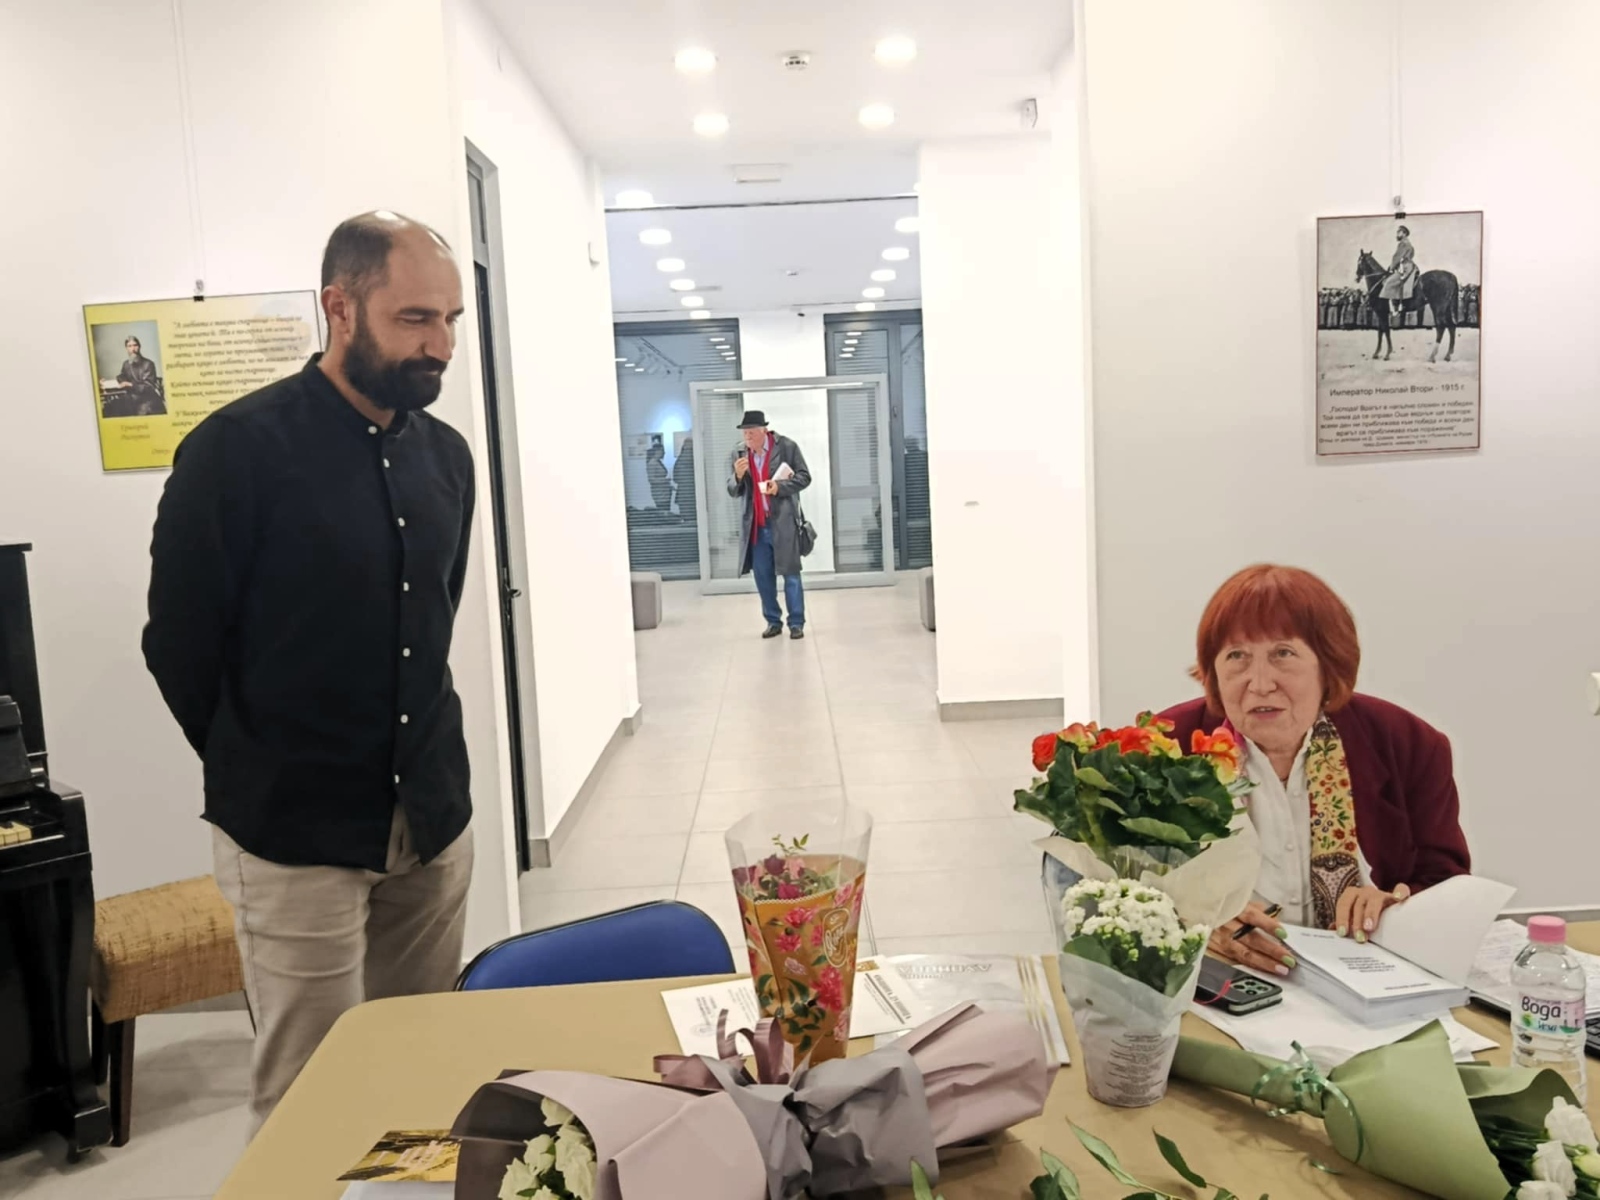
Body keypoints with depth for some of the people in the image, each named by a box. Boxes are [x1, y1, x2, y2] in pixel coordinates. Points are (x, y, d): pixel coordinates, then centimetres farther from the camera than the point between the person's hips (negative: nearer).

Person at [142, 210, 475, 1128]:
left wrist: (420, 761, 15)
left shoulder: (445, 454, 5)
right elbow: (180, 645, -7)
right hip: (297, 836, -5)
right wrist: (260, 776, 3)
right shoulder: (239, 449, -13)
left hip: (436, 819, 5)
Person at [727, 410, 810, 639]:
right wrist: (738, 475, -14)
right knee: (762, 575, 7)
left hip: (783, 522, -4)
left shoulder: (786, 446, -4)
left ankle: (796, 623, 9)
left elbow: (804, 477, -2)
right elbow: (733, 491, 7)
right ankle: (773, 621, 19)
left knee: (790, 573, 1)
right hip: (756, 525, 4)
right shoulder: (739, 455, 6)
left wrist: (780, 486, -16)